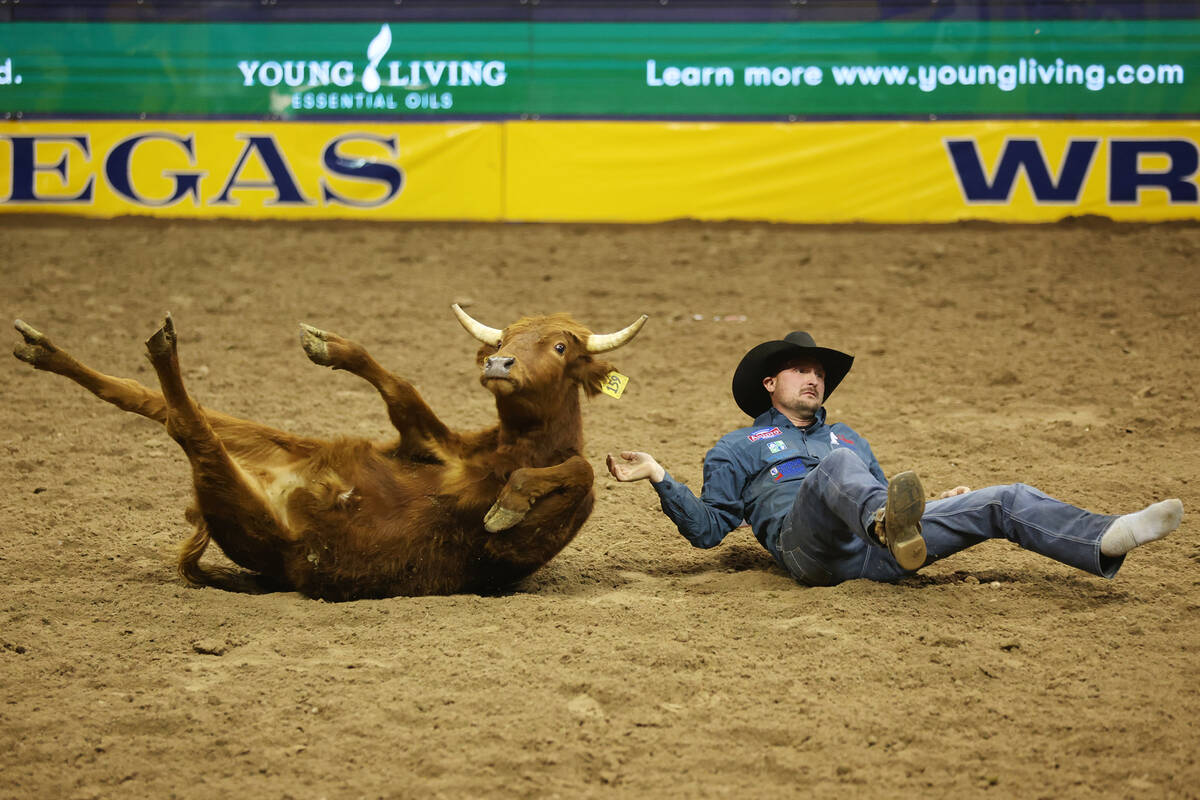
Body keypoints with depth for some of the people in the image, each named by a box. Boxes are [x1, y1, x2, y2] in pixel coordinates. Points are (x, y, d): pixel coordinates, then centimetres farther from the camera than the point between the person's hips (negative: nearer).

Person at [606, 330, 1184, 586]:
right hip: (807, 547, -5)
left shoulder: (848, 438, 40)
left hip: (875, 552, 5)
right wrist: (660, 479, 5)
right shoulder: (736, 449, 27)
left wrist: (936, 506, 20)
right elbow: (708, 528, 16)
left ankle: (1107, 541, -39)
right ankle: (897, 526, -71)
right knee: (837, 468, -38)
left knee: (1008, 501, -13)